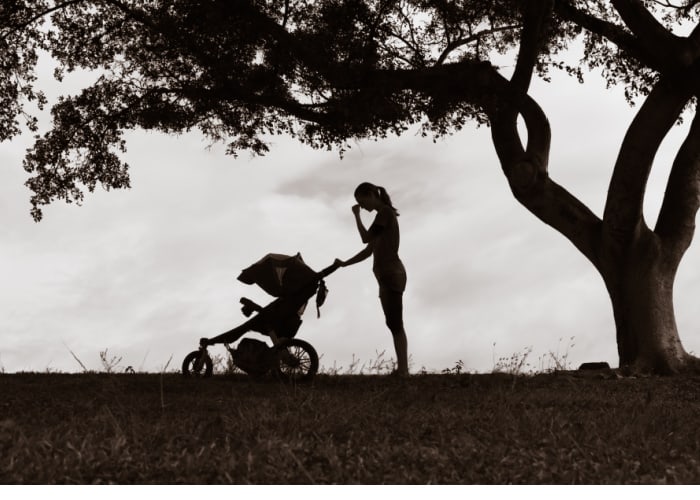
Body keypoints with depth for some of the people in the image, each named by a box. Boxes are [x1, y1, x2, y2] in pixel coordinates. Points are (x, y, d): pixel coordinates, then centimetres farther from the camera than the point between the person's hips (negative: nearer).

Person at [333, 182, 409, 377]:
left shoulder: (386, 212, -5)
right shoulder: (383, 216, 22)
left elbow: (365, 238, -10)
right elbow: (369, 250, 22)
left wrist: (357, 215, 2)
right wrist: (344, 264, 15)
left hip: (392, 275, -10)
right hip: (388, 276, 10)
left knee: (395, 325, -14)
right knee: (395, 325, 5)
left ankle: (403, 370, -18)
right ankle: (402, 370, 3)